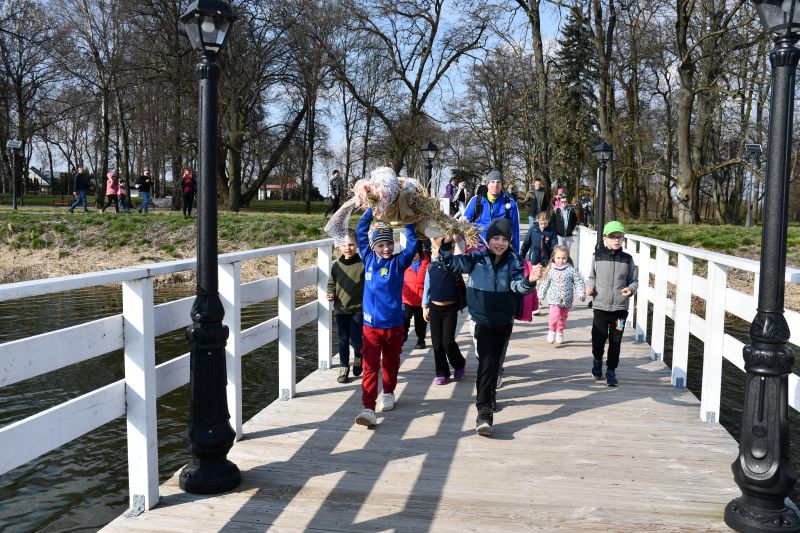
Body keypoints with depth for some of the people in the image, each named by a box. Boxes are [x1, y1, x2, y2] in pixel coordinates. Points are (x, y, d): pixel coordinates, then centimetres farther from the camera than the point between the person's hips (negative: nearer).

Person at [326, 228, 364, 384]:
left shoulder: (362, 265, -9)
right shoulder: (336, 265, 3)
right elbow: (331, 284, 12)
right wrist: (330, 294, -3)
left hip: (358, 309, -3)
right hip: (340, 310, 3)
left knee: (355, 340, -5)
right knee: (343, 341, 11)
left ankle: (359, 356, 27)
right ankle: (344, 368, 24)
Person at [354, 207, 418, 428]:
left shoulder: (398, 262, -2)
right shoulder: (368, 259, 2)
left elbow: (412, 243, -12)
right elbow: (361, 232, 7)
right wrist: (371, 210, 3)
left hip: (393, 324, 0)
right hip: (371, 325, 0)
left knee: (391, 363, 18)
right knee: (370, 367, -6)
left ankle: (388, 393, 41)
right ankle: (368, 408, -7)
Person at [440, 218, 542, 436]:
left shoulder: (513, 261, -6)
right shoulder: (477, 258, -9)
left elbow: (518, 285, -18)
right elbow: (452, 263, -13)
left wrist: (529, 281, -40)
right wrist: (447, 242, -29)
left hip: (504, 321, 3)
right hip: (483, 320, -3)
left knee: (495, 361, 17)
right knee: (486, 362, -13)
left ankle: (489, 396, 40)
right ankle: (484, 411, -14)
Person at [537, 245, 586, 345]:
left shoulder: (571, 270, -3)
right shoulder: (550, 270, 0)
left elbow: (579, 282, -3)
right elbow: (544, 283, 6)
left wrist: (581, 294, -14)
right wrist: (540, 296, 7)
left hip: (566, 300, 1)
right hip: (554, 298, -1)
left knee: (563, 317, 13)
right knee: (555, 315, -21)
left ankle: (560, 333, 35)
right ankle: (552, 331, 0)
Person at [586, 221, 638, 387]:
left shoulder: (627, 259, 1)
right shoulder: (598, 257, 0)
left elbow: (634, 280, 7)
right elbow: (592, 277, 12)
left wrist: (631, 289, -13)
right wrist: (590, 286, -8)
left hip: (620, 307, 1)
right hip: (600, 306, 0)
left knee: (615, 341, 6)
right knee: (598, 338, 3)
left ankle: (611, 370, 22)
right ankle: (597, 360, 33)